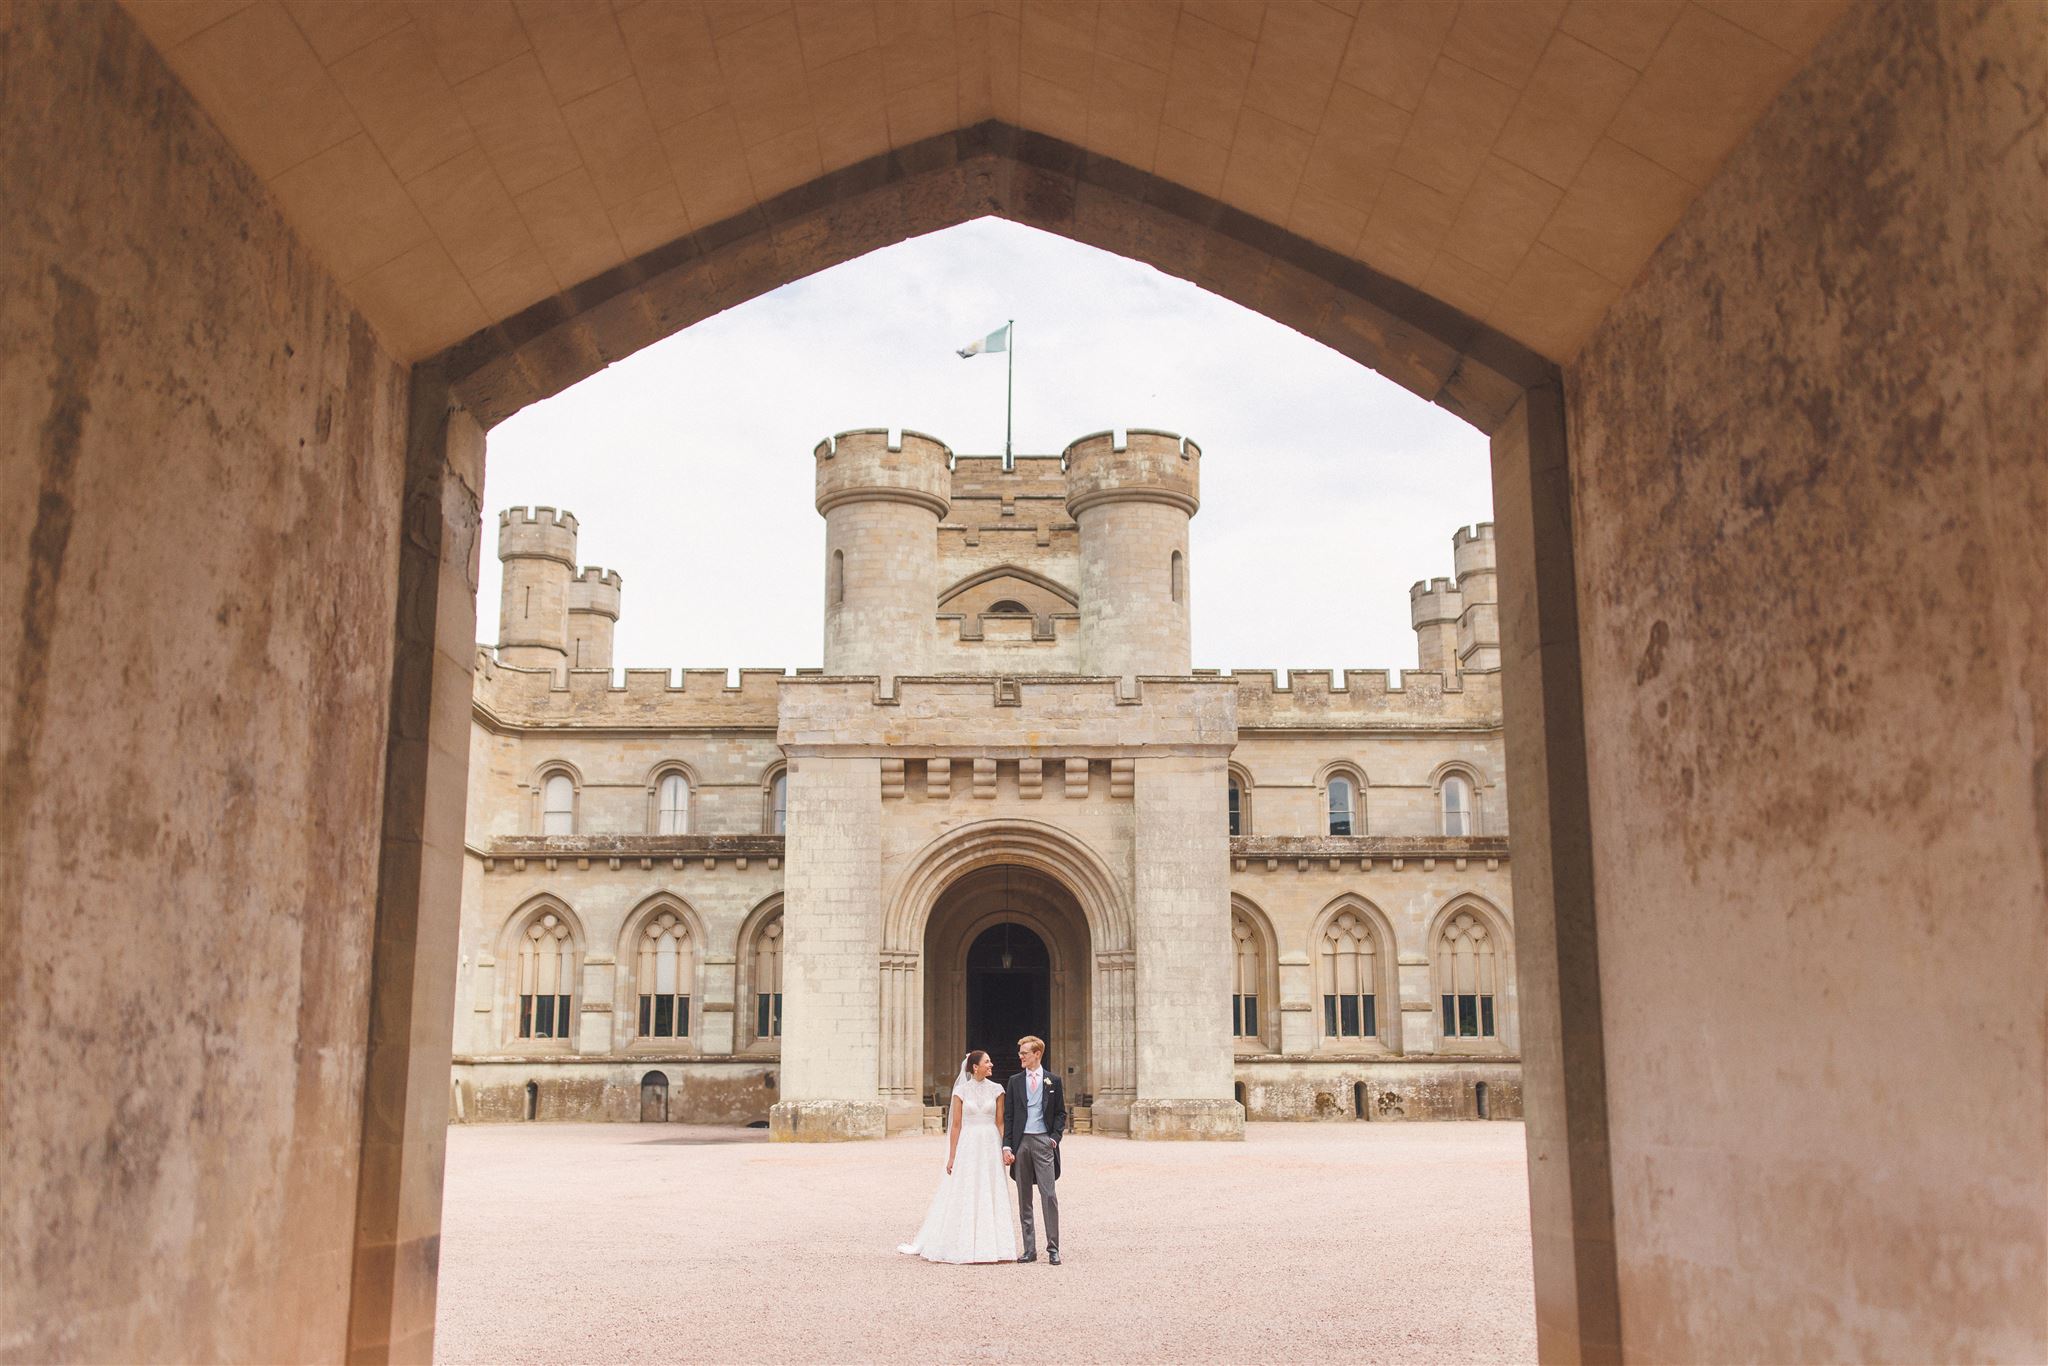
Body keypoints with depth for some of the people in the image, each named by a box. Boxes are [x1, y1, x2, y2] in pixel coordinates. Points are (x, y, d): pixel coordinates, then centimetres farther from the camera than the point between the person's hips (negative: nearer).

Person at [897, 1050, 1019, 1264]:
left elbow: (1000, 1122, 6)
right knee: (963, 1197, 1)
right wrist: (952, 1156, -2)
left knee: (990, 1197, 2)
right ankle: (962, 1246, 9)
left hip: (990, 1146, 1)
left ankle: (990, 1246, 10)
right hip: (967, 1145, -1)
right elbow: (956, 1125, 1)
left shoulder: (996, 1090, 4)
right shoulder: (961, 1091, 0)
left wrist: (1005, 1149, -3)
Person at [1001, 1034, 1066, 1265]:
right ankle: (1029, 1249, 11)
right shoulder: (1015, 1081, 9)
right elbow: (1008, 1116, 7)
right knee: (1024, 1198, 5)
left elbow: (1061, 1113, 9)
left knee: (1049, 1195, -7)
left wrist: (1055, 1137, -5)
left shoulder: (1053, 1081, 6)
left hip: (1043, 1141, -2)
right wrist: (1007, 1146, -1)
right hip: (1021, 1142, 2)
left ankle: (1053, 1249, -2)